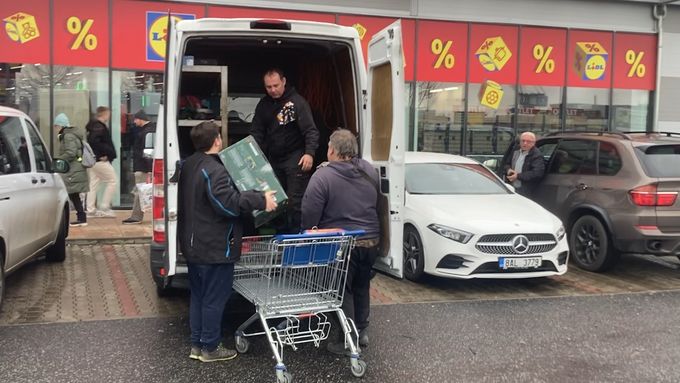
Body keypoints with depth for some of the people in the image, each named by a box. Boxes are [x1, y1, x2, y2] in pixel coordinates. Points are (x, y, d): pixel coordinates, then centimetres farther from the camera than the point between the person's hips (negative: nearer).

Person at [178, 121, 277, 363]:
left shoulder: (189, 165, 10)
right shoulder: (213, 170, -22)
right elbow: (228, 203, -30)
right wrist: (261, 200, -24)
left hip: (194, 245, 10)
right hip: (214, 248, -10)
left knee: (198, 296, 17)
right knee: (214, 298, 2)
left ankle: (197, 344, 26)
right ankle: (210, 347, 12)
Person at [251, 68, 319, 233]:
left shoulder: (297, 102, -8)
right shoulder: (263, 105, 9)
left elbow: (311, 131, -13)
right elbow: (256, 133, 9)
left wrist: (309, 153, -27)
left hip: (295, 158, -6)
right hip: (273, 159, 6)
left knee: (295, 200, -6)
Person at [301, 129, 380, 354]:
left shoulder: (322, 176, -16)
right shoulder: (369, 171, 2)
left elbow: (309, 215, -16)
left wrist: (308, 230, 1)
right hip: (370, 241, 6)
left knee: (343, 291, 7)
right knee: (362, 287, 21)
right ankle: (362, 331, 30)